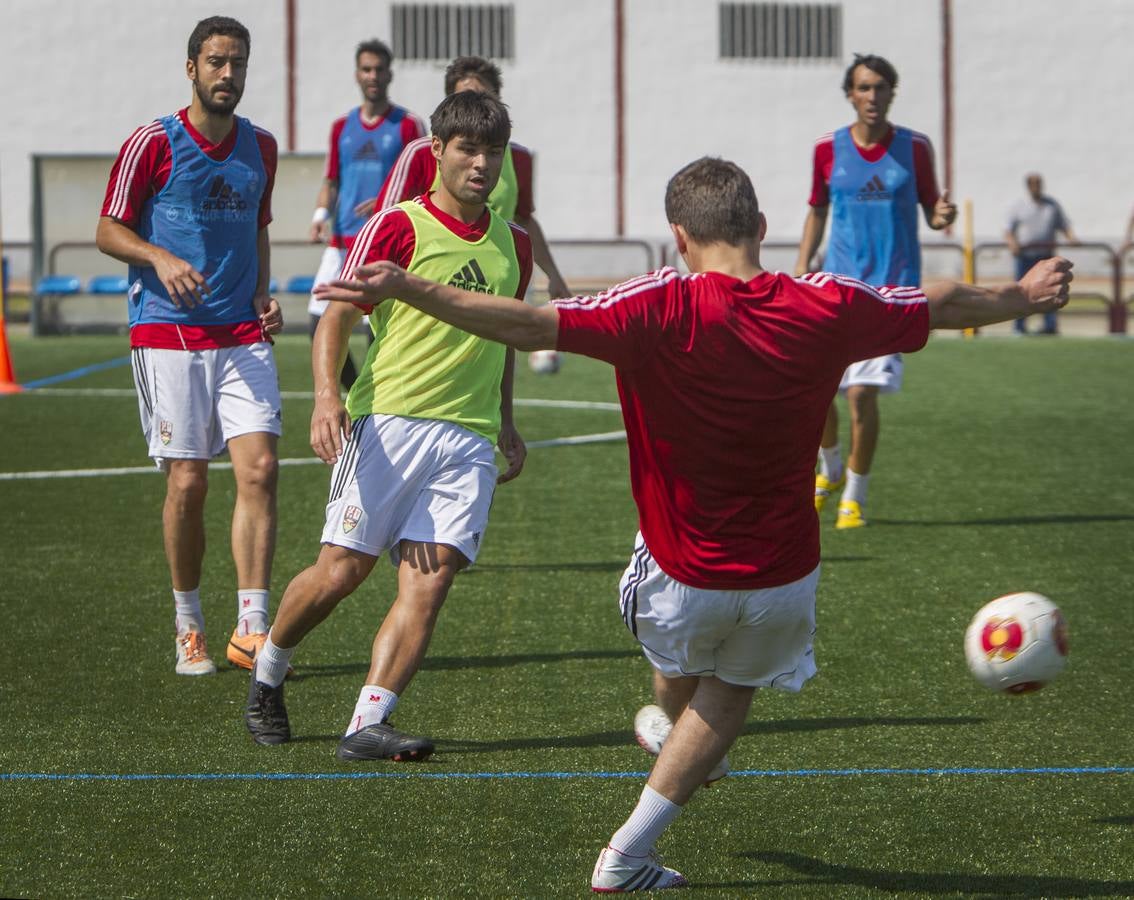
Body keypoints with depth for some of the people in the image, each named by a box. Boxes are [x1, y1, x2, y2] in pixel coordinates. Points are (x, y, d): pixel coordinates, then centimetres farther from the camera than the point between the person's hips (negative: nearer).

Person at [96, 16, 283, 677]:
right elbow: (108, 232, 0)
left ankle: (251, 628, -9)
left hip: (242, 337, 4)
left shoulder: (260, 147, 12)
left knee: (259, 468, -11)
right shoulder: (153, 145, -3)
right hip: (167, 334, -4)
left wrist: (263, 298, 8)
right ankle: (189, 625, 14)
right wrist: (162, 258, -18)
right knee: (187, 480, -4)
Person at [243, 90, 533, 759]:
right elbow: (338, 317, -5)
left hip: (470, 440, 4)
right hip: (388, 423, -4)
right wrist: (327, 397, -21)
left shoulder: (513, 245, 16)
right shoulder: (397, 227, -2)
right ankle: (266, 677, 19)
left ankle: (368, 725, -13)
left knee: (430, 582, -11)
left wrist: (506, 423, 29)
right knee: (342, 571, -6)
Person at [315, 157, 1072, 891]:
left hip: (683, 576, -2)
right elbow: (945, 306, 6)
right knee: (732, 693, 26)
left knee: (681, 672, 32)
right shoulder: (826, 307, -11)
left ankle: (676, 734, 61)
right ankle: (629, 855, 26)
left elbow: (531, 324, -31)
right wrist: (1025, 297, 26)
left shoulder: (661, 310, -22)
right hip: (784, 578, 2)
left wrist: (404, 289, -30)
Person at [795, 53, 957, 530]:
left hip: (892, 286, -2)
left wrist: (942, 216, -17)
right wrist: (802, 266, 6)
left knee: (862, 393, -12)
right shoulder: (828, 149, 3)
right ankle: (831, 469, 32)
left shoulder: (914, 148, -1)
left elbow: (930, 211, 6)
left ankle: (855, 496, 7)